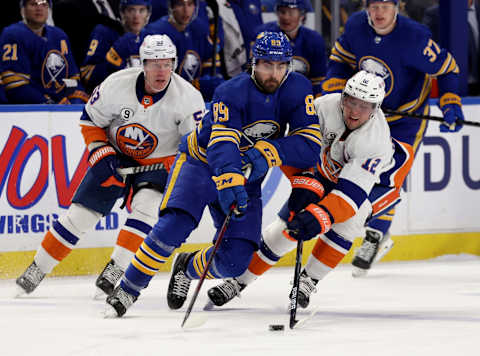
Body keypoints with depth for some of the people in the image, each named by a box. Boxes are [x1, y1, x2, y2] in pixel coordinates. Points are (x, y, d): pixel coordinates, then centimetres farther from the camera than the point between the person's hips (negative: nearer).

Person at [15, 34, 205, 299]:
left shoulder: (188, 97, -21)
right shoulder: (117, 85, -19)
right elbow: (90, 121, -3)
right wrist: (101, 155, -14)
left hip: (158, 164, -1)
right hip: (115, 157, 1)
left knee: (146, 206, -29)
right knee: (81, 214, -3)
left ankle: (115, 270, -24)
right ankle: (37, 269, 12)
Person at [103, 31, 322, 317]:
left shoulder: (298, 89, -13)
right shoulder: (233, 92, -26)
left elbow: (311, 143, -18)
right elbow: (221, 144, -38)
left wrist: (269, 152, -34)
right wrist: (229, 182, -57)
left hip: (248, 177, 4)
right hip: (202, 162, -4)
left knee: (235, 260, -9)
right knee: (174, 226, -28)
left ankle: (188, 267, 25)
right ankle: (128, 290, -14)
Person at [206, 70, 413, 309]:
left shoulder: (375, 140, -39)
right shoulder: (326, 106, -29)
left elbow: (352, 191, -46)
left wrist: (319, 217, -57)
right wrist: (304, 185, -28)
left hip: (376, 180, -3)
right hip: (327, 171, 3)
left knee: (348, 218, -30)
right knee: (286, 226, -4)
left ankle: (309, 279, -12)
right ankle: (240, 280, 10)